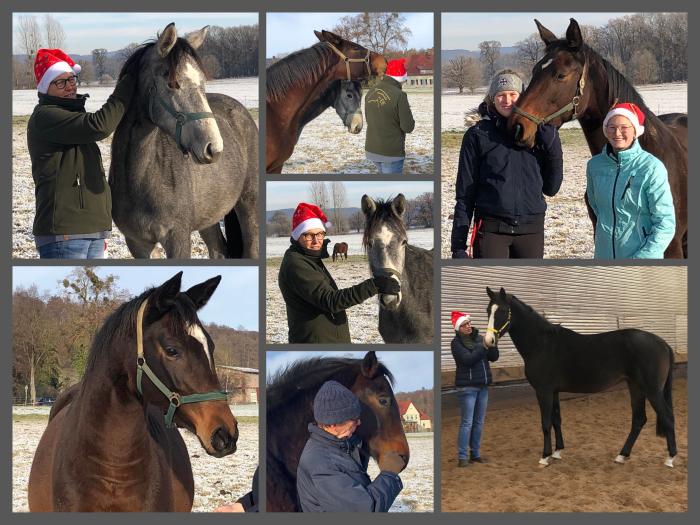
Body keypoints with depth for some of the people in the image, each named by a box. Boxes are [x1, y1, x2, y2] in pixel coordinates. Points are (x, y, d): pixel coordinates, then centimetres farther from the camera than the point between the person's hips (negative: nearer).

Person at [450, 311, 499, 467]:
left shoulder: (479, 338, 6)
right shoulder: (457, 343, -8)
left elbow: (494, 357, 6)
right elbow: (468, 359, -21)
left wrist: (492, 345, -13)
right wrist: (484, 346, -22)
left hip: (483, 386, 6)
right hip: (467, 387, -6)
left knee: (479, 422, 11)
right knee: (467, 422, -6)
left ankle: (475, 454, 20)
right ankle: (462, 457, -2)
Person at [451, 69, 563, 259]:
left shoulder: (536, 133, 8)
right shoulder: (478, 135, 1)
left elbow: (551, 188, 8)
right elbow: (465, 192, 1)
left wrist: (553, 145, -6)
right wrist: (458, 244, -4)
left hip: (531, 229, 3)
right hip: (491, 229, -3)